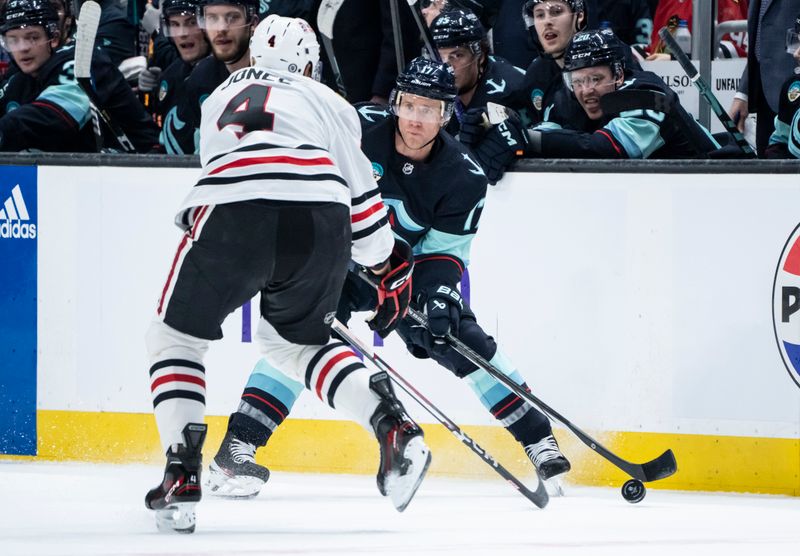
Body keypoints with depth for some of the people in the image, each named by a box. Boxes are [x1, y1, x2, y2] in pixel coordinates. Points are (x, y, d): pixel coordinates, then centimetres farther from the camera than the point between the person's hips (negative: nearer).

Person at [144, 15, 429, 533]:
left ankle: (183, 472, 2)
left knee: (176, 335, 19)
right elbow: (360, 191, 25)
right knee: (297, 341, 26)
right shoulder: (327, 103, 30)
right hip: (319, 220, 1)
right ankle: (394, 427, 6)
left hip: (232, 217, -1)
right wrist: (391, 267, 36)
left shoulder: (221, 97, 37)